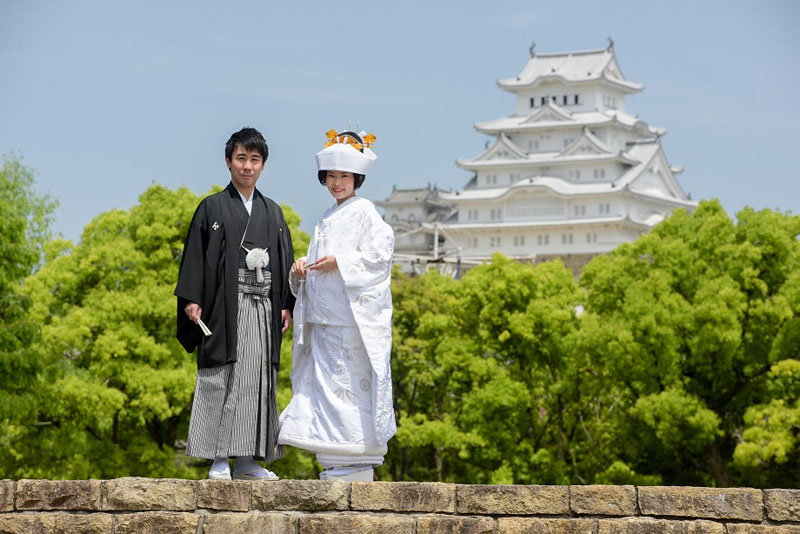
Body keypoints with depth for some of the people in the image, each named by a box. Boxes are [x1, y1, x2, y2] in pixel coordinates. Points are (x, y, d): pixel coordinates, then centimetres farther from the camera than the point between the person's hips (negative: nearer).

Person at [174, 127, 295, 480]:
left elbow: (285, 261, 16)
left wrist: (286, 305, 6)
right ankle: (219, 460, -5)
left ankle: (246, 460, 9)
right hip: (225, 305, -4)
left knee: (258, 382, 3)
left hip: (263, 308, 4)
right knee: (221, 381, -7)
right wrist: (191, 299, -11)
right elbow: (195, 255, -1)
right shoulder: (213, 208, 4)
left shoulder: (272, 213, 16)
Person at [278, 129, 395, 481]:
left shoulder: (364, 212, -3)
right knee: (324, 381, 4)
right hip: (324, 317, 8)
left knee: (351, 380, -9)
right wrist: (302, 267, 4)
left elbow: (380, 252, -12)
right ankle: (336, 465, 7)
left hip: (353, 314, -8)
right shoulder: (327, 219, 21)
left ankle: (357, 466, -7)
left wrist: (340, 263, -17)